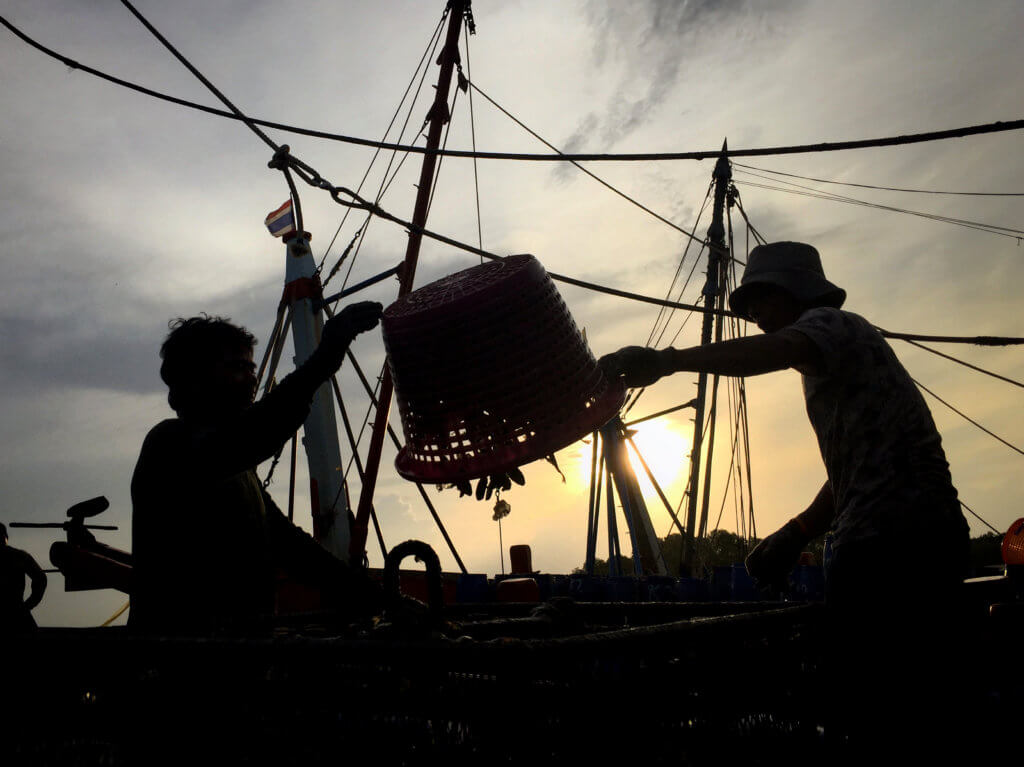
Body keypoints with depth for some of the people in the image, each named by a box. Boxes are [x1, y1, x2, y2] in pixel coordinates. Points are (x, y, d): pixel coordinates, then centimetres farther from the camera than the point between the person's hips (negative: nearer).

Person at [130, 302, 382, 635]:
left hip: (241, 630, 9)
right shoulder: (170, 442, -9)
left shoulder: (236, 466, 22)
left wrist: (343, 580, 13)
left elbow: (278, 533, 25)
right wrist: (323, 358, -36)